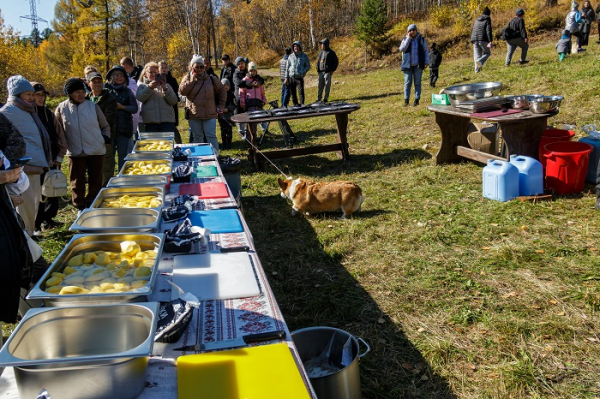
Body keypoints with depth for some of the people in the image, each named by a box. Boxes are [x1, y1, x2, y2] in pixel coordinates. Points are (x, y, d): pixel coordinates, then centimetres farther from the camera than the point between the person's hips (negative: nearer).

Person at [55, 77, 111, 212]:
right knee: (77, 182, 7)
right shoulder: (61, 109, -1)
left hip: (97, 150, 1)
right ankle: (80, 207, 21)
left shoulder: (93, 106, 0)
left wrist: (106, 137, 0)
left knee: (96, 181, 8)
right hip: (75, 152, 0)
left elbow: (105, 126, 13)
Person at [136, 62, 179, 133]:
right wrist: (149, 87, -17)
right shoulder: (142, 85, 17)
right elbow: (139, 97, -5)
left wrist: (165, 89, -11)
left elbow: (174, 101, 3)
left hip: (167, 120, 0)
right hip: (150, 122, 0)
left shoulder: (165, 85, 18)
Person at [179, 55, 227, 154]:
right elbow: (182, 91, -9)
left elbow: (222, 90, 14)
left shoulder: (211, 78, 5)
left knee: (211, 136, -3)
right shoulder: (187, 78, 5)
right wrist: (192, 81, -14)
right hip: (193, 115, 1)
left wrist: (221, 106, 10)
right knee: (197, 137, 9)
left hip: (209, 114, -1)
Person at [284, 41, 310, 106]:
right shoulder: (290, 56, 12)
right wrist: (286, 78, 8)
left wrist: (303, 72, -9)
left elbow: (308, 66, 8)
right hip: (291, 77, 3)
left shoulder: (304, 56, 7)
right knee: (293, 93, 5)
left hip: (299, 77, -3)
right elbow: (287, 67, 14)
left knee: (301, 92, -12)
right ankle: (296, 105, 14)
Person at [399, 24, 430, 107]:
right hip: (408, 65, 0)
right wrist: (408, 38, -12)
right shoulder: (405, 39, 5)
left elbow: (426, 51, 9)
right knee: (407, 82, -2)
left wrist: (427, 62, 1)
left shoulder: (421, 39, 6)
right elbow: (401, 49, -11)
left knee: (417, 83, 1)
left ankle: (417, 100, 3)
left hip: (418, 65, 0)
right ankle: (406, 100, 0)